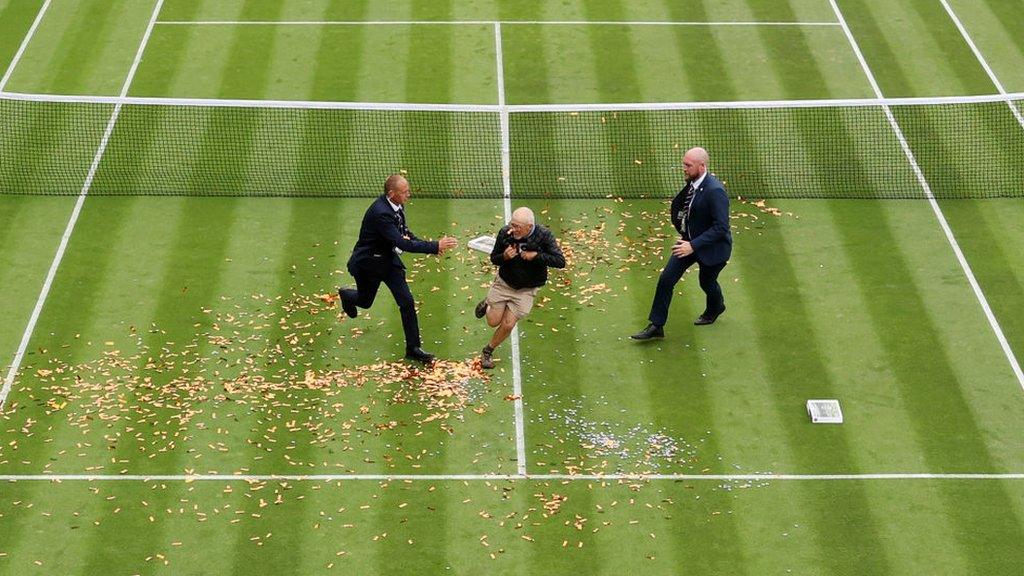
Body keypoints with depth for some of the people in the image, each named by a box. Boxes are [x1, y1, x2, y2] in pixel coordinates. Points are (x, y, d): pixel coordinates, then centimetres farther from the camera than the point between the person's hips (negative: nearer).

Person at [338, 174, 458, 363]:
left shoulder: (396, 206, -10)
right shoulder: (380, 213, -36)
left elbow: (405, 233, 4)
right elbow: (403, 244, -38)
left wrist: (431, 245, -12)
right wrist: (435, 246, -38)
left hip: (389, 259, 6)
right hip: (368, 264, -6)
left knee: (407, 302, -2)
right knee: (365, 301, 18)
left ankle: (413, 348, 8)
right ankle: (346, 295, 55)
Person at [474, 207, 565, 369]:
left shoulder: (544, 236, -22)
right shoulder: (505, 233, -17)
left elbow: (560, 261, -23)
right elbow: (493, 258, -3)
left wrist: (535, 256, -30)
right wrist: (504, 256, -26)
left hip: (526, 290, -1)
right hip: (504, 283, 1)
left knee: (508, 325, -4)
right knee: (493, 322, 6)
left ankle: (488, 352, 22)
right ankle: (487, 304, 42)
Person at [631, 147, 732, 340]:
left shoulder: (715, 191, -31)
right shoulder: (691, 183, -6)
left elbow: (721, 228, -31)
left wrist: (693, 245, -33)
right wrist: (683, 232, 8)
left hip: (712, 246, -7)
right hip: (689, 239, 7)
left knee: (707, 282, 19)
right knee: (666, 279, -1)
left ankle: (715, 308, 53)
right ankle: (656, 326, 7)